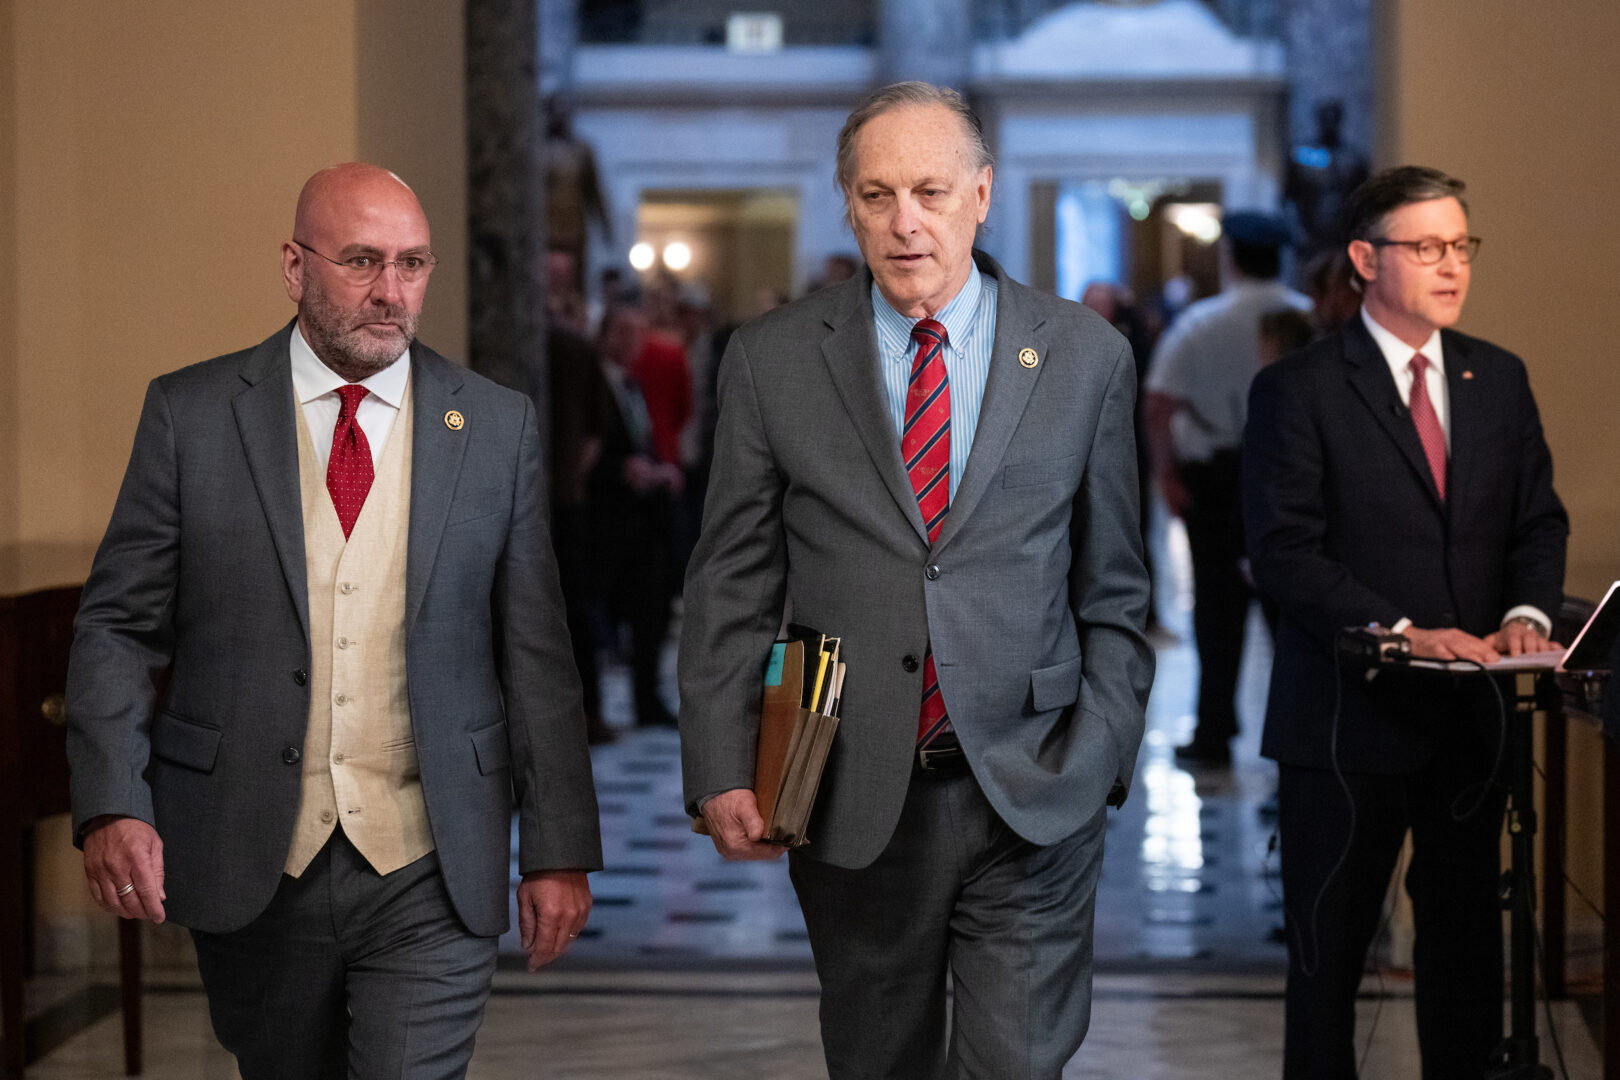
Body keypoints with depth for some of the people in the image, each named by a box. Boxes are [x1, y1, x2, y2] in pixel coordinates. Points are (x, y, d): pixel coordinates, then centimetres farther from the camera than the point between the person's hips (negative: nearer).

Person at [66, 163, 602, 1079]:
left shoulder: (497, 427, 4)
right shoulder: (191, 413, 2)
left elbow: (536, 652, 5)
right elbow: (118, 625, 1)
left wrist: (559, 849, 2)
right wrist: (113, 805, -12)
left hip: (430, 875, 0)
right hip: (250, 867, 1)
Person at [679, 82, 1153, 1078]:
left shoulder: (1086, 356, 3)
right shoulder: (771, 360, 3)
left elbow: (1112, 591, 8)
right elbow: (733, 585, 4)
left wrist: (1099, 759, 1)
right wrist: (723, 770, -4)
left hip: (1032, 797, -1)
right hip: (852, 801, 1)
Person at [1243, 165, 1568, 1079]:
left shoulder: (1500, 378, 10)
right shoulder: (1299, 389, -8)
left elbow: (1539, 517, 11)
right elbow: (1285, 551, -14)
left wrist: (1527, 611, -9)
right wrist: (1401, 631, -22)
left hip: (1471, 714, 5)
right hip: (1351, 717, -5)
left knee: (1468, 937, 13)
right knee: (1330, 945, 7)